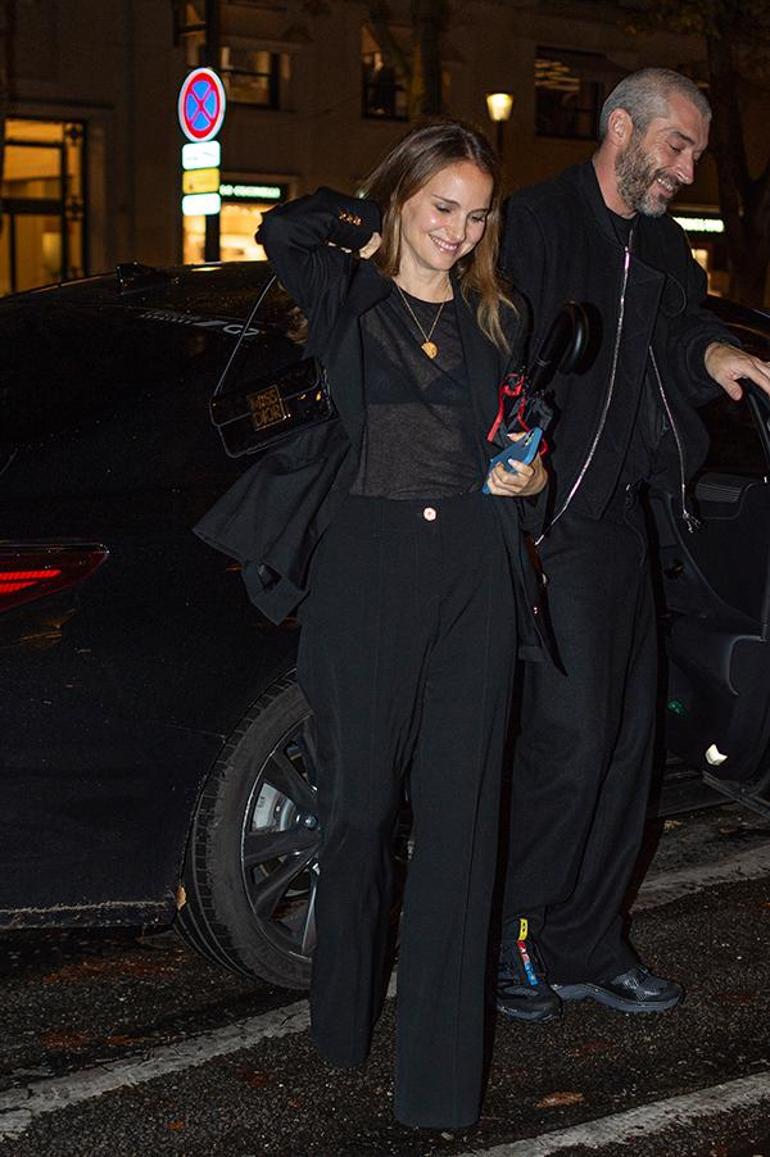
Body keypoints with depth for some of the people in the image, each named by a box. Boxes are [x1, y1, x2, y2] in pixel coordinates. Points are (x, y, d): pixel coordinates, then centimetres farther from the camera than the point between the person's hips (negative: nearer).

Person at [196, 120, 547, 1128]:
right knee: (360, 798, 3)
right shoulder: (345, 294, 9)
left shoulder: (498, 318, 17)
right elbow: (282, 229, -4)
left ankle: (441, 1080, 2)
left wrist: (531, 478, 3)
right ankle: (345, 1014, 25)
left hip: (473, 568, 2)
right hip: (364, 562, -2)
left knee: (460, 812, -2)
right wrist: (376, 227, 10)